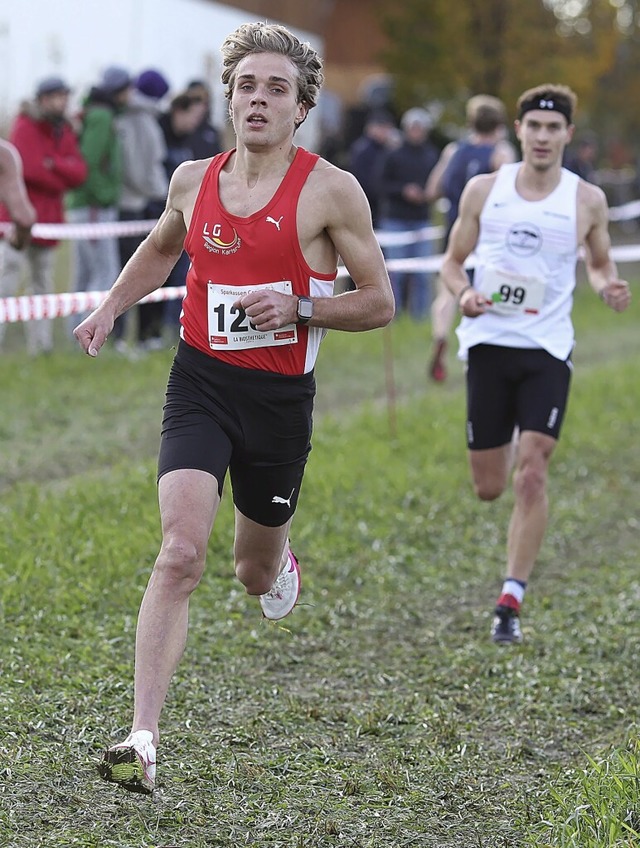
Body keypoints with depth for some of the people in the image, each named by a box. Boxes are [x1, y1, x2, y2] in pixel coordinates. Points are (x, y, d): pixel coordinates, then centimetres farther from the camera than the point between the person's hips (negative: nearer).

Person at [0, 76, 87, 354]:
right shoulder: (25, 127, -8)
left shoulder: (65, 131, 13)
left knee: (42, 283, 10)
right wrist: (62, 178, -8)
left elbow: (79, 171, 0)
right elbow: (26, 167, -21)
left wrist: (53, 163, -16)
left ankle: (40, 343, 14)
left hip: (48, 218, 7)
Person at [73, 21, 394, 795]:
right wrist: (110, 306, 12)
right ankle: (143, 740, -22)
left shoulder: (331, 192, -7)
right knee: (180, 553, -19)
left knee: (257, 574, 17)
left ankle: (279, 562, 59)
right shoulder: (193, 179, 4)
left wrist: (299, 307, -18)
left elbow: (379, 302, -3)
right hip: (200, 383, 1)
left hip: (280, 397, -1)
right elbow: (161, 248, 27)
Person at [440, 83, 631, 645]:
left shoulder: (587, 200, 1)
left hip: (548, 350, -1)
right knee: (489, 488, 7)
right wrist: (463, 294, -12)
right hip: (489, 342, 1)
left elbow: (599, 263, 15)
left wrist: (608, 285, -9)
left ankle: (511, 601, -7)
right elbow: (453, 261, 10)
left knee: (531, 475, -14)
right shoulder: (483, 190, 3)